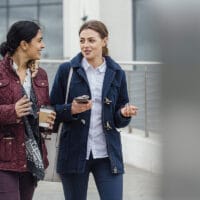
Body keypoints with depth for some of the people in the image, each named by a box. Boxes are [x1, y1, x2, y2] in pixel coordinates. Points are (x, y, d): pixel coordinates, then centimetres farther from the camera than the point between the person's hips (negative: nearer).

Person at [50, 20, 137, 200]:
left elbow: (119, 120, 12)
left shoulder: (116, 73, 7)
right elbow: (53, 110, 2)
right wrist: (71, 110, -17)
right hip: (74, 153, -1)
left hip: (107, 153, 1)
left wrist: (125, 113, -10)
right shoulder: (67, 70, 1)